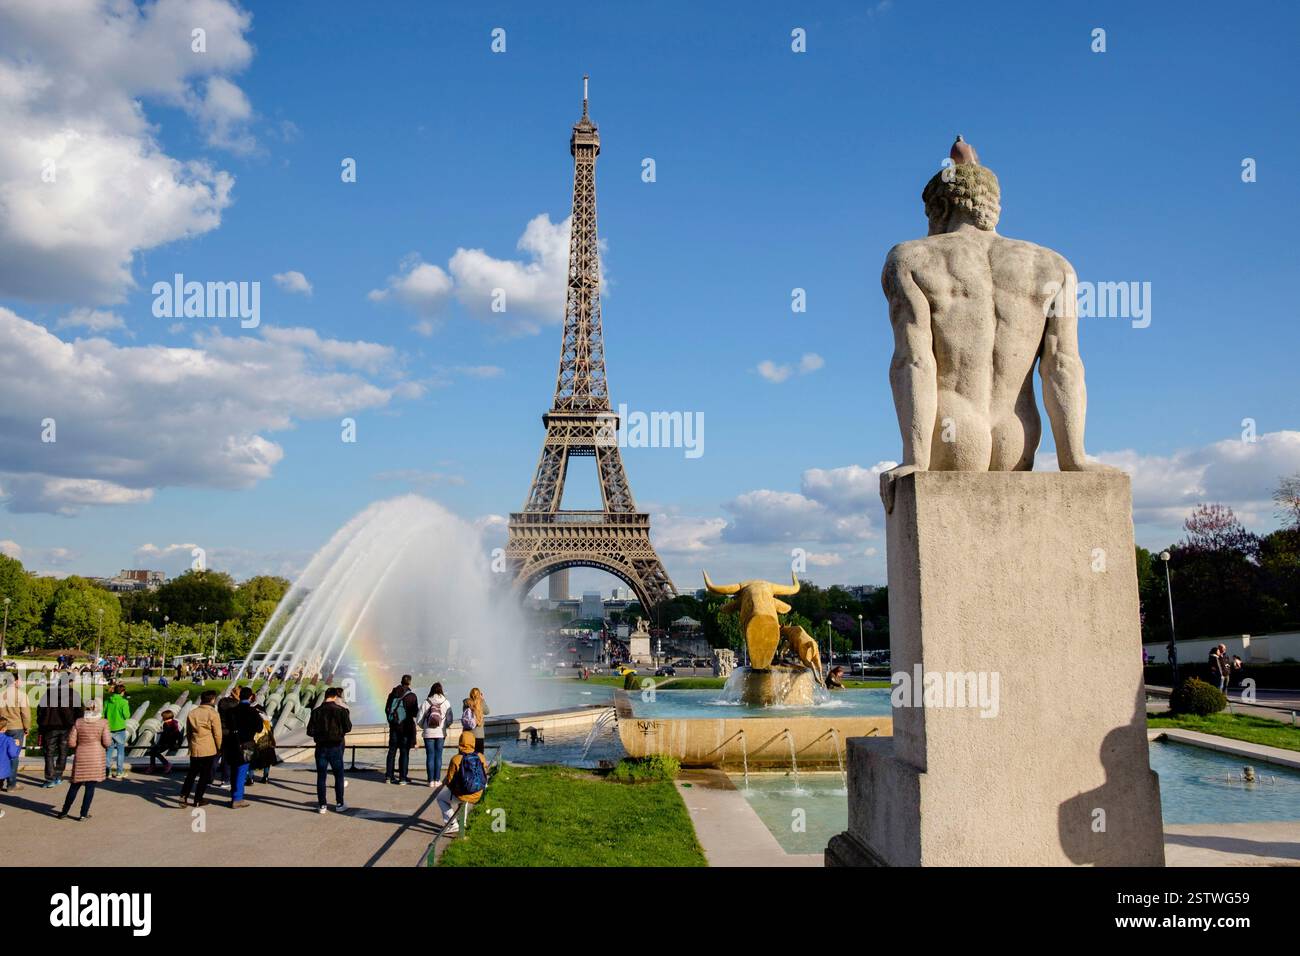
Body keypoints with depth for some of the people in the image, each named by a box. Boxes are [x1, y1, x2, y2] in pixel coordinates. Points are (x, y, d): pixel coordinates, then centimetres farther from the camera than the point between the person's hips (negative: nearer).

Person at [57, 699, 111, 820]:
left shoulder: (78, 722, -3)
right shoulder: (102, 723, -7)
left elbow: (71, 742, -2)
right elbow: (107, 742, -10)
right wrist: (109, 737, 11)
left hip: (81, 757, 2)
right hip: (96, 758, -2)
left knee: (75, 786, 14)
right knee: (90, 787, 4)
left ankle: (64, 812, 22)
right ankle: (84, 814, 6)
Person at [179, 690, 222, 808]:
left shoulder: (192, 713, 5)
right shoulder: (213, 714, -11)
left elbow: (188, 732, 13)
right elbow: (217, 734, -9)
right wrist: (219, 748, 4)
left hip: (194, 749, 4)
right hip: (209, 750, -4)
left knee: (191, 773, 15)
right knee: (205, 775, 6)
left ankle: (184, 795, 1)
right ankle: (198, 800, 9)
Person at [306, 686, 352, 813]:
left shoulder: (316, 712, -3)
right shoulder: (341, 710, -8)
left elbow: (310, 731, -3)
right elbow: (348, 728, -7)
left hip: (321, 747, 1)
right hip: (336, 747, -1)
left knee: (321, 776, 8)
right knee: (338, 776, 10)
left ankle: (321, 805, 9)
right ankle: (339, 804, 13)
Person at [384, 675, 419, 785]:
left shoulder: (392, 694, 3)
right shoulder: (412, 696, -12)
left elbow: (387, 709, 8)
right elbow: (415, 713, -10)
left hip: (394, 726, 4)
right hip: (406, 726, -4)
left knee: (392, 750, 13)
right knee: (404, 752, 1)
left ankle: (389, 775, 18)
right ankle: (403, 778, 0)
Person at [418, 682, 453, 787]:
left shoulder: (426, 702, -5)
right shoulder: (446, 702, -3)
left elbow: (419, 720, -2)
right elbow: (449, 720, -2)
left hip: (428, 733, 0)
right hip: (441, 733, 0)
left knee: (430, 756, 4)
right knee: (438, 756, 7)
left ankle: (431, 781, 3)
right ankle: (437, 780, 5)